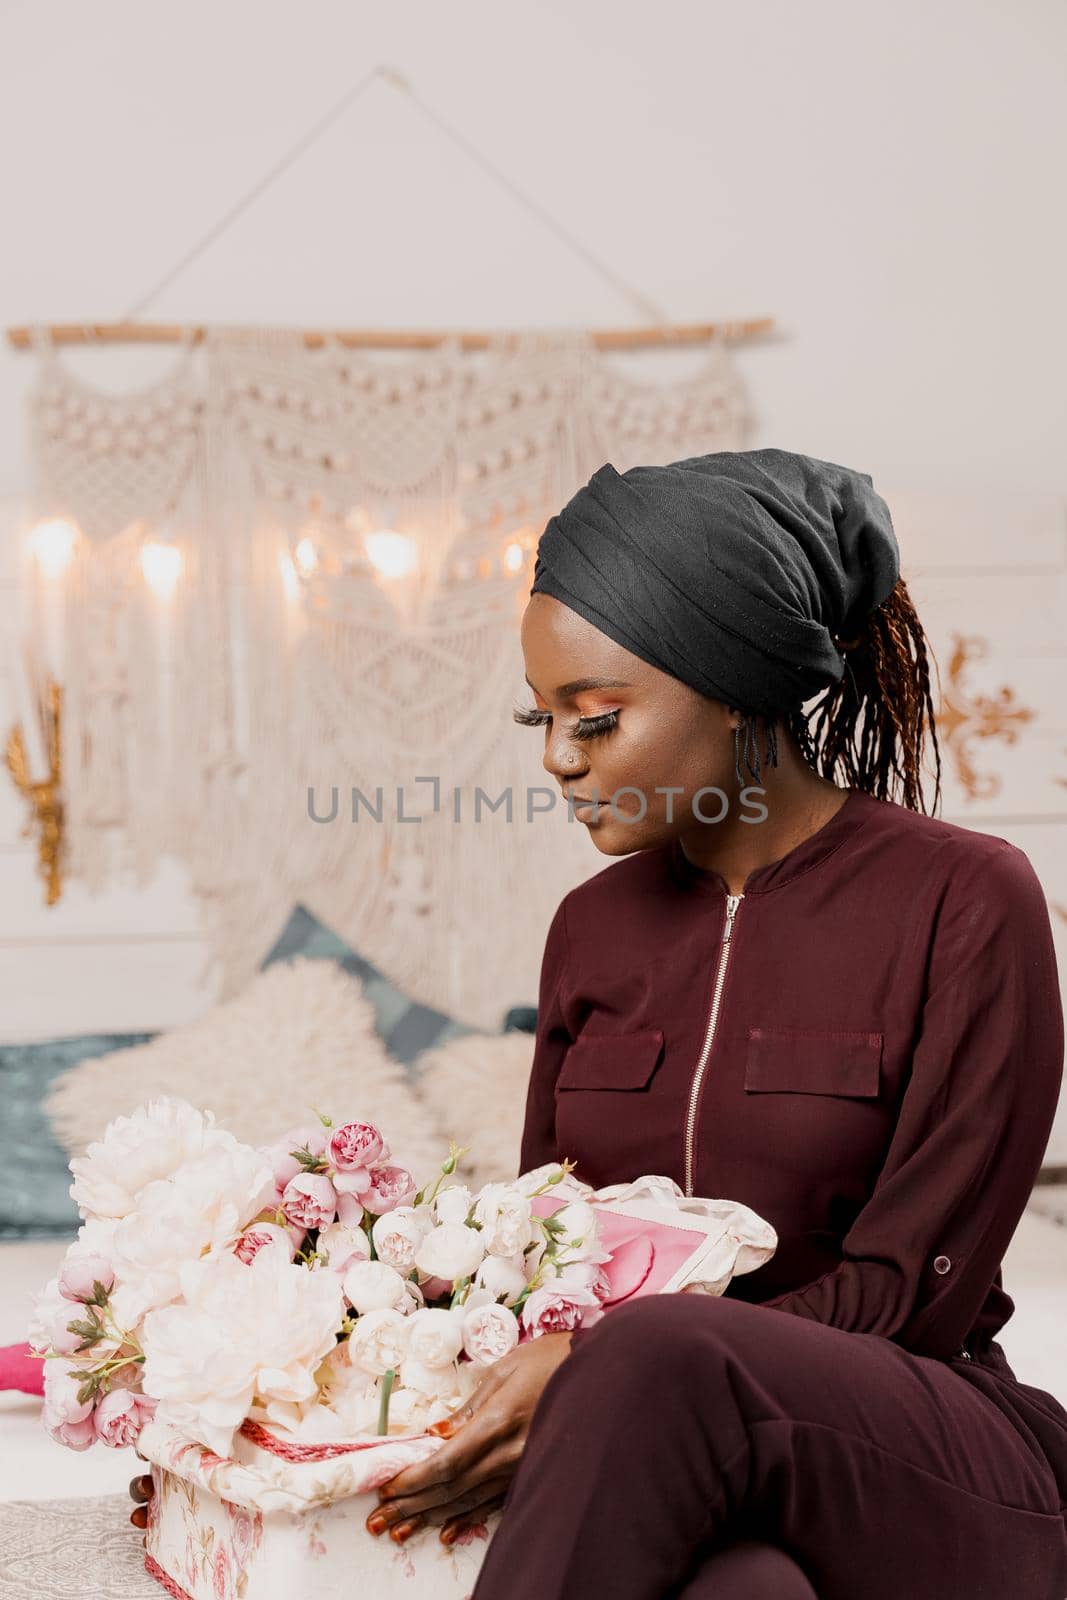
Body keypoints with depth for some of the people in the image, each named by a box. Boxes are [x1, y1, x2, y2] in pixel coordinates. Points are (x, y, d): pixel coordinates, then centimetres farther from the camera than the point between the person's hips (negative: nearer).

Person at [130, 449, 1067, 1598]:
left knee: (657, 1357, -37)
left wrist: (596, 1373, -19)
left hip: (932, 1488, -2)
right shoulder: (594, 926, 12)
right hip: (670, 1475, 2)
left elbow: (913, 1295, -8)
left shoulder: (965, 902, -6)